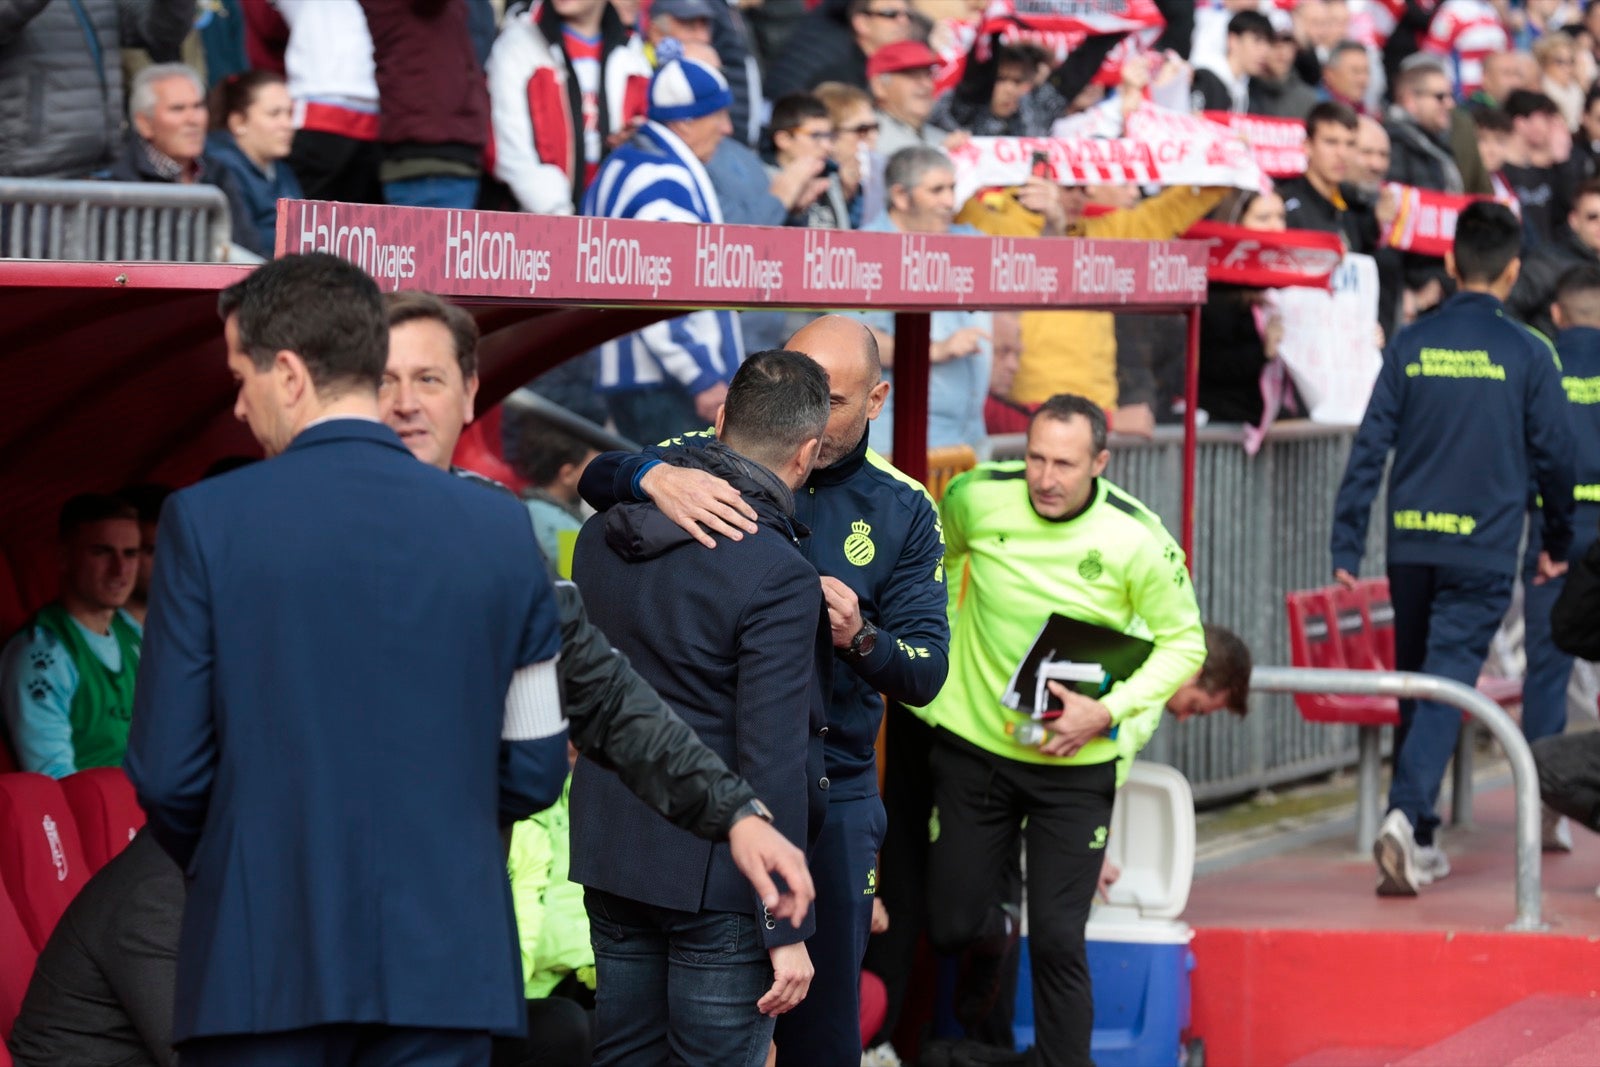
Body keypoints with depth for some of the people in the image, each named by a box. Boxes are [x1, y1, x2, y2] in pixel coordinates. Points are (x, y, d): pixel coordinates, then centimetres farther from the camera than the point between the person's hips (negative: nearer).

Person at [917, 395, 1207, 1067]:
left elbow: (1183, 644, -6)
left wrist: (1106, 712, -18)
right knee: (950, 926, 8)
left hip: (1076, 764, -2)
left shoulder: (1136, 538, -16)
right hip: (973, 742, 2)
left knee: (1057, 941, -7)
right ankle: (995, 930, 45)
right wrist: (943, 645, 7)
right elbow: (936, 554, 14)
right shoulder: (977, 497, -11)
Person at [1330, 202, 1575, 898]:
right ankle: (1406, 816, -26)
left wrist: (1346, 551, 5)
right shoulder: (1527, 354, -3)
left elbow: (1369, 448, 2)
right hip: (1484, 552, -3)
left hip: (1410, 547, 3)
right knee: (1447, 685, -7)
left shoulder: (1409, 346, 3)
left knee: (1415, 686, 14)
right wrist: (1557, 544, 18)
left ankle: (1421, 844, 19)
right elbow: (1553, 455, 4)